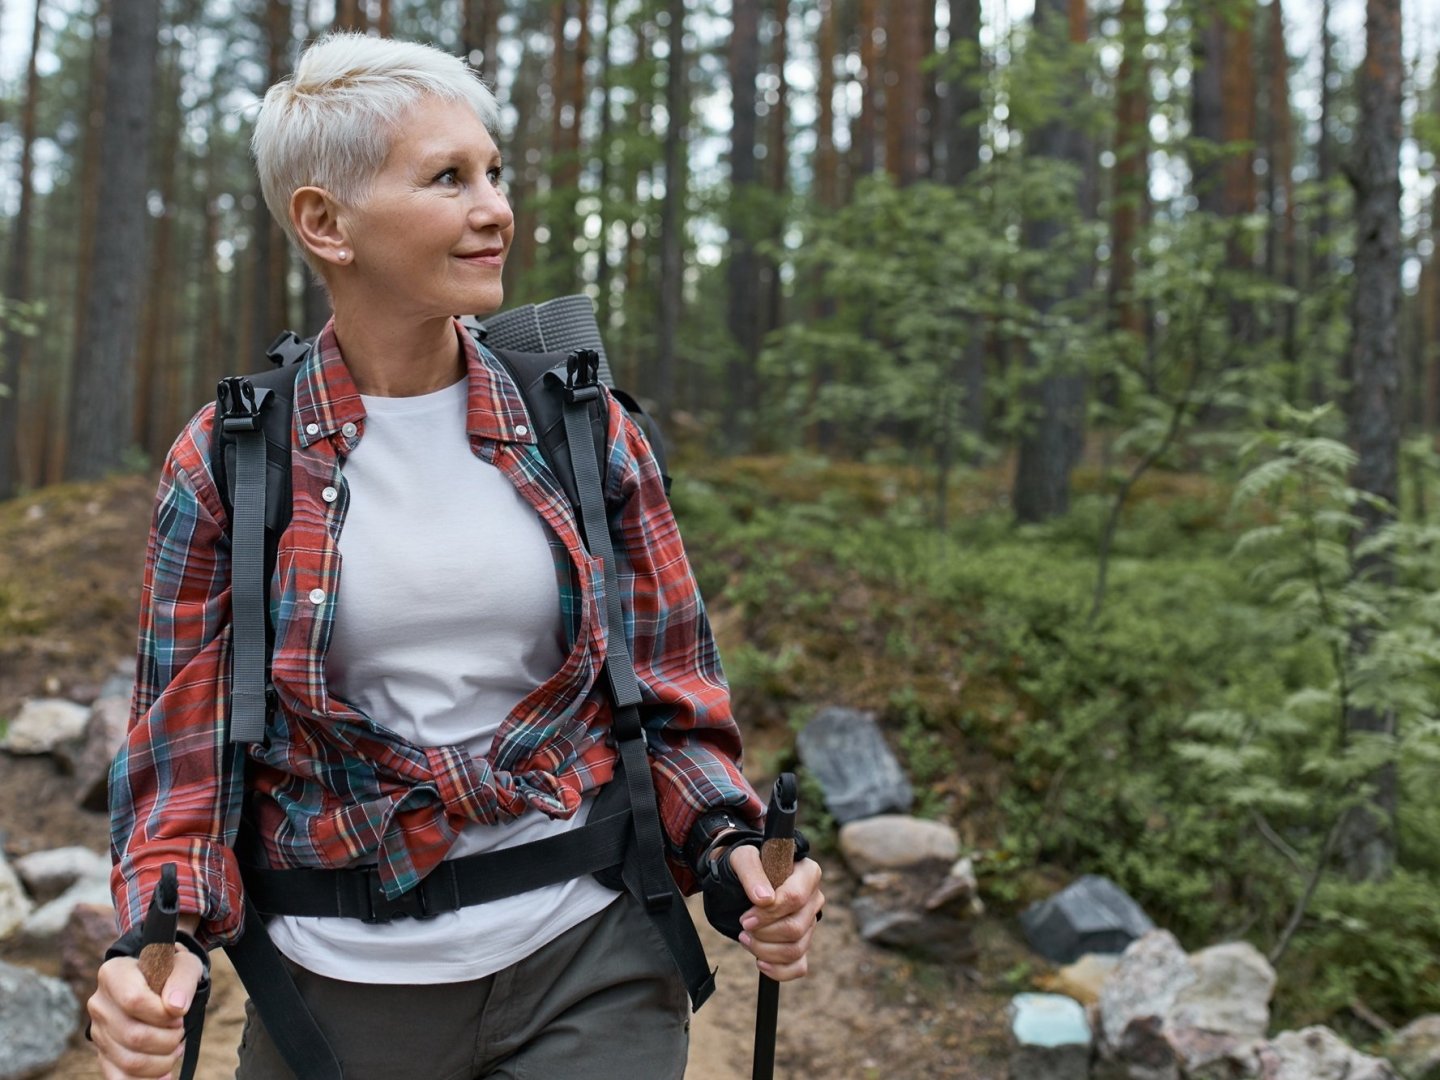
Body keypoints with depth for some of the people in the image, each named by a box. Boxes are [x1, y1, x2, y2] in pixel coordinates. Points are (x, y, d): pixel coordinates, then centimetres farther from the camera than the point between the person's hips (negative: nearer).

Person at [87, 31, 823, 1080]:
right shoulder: (226, 465, -5)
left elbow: (669, 697, 3)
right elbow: (184, 749, -3)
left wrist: (734, 850, -14)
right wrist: (166, 945, -19)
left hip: (588, 966, 1)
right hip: (344, 985, 0)